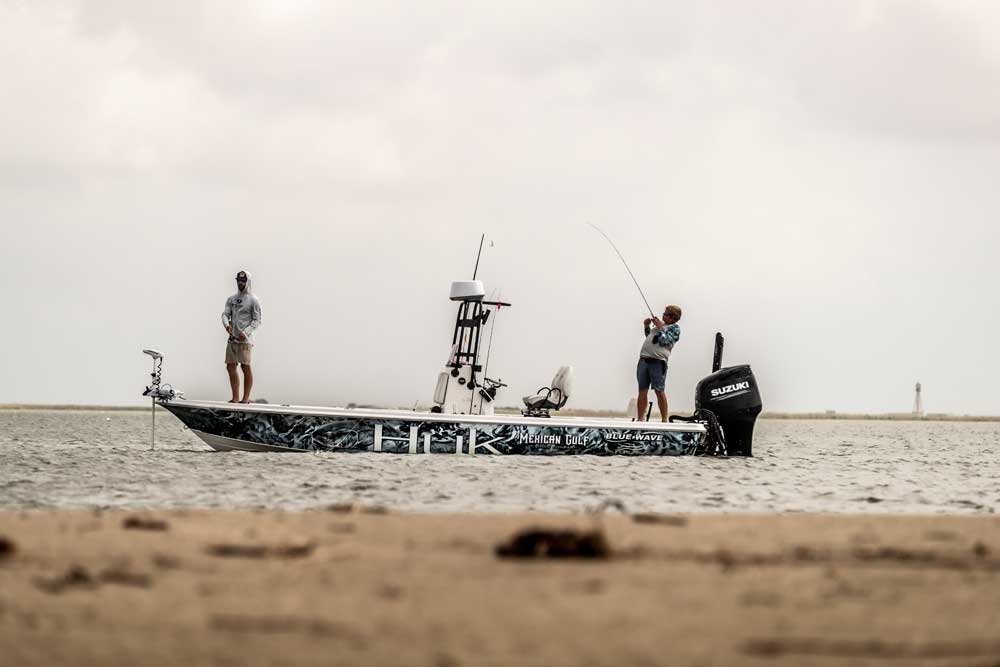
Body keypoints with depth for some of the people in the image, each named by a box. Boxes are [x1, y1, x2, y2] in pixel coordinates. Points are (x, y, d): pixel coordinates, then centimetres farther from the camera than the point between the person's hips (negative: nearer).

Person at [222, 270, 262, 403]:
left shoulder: (253, 300, -2)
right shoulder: (231, 299, 16)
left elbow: (257, 320, -6)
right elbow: (225, 314, 7)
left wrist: (246, 332, -19)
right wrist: (227, 324, -16)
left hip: (245, 339, -6)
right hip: (232, 338, 6)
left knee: (246, 367, -7)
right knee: (231, 366, 4)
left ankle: (246, 398, -5)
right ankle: (235, 398, 10)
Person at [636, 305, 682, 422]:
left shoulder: (675, 328, 2)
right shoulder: (661, 324, 24)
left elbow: (665, 341, -11)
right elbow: (649, 337, 35)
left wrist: (660, 327, -4)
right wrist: (646, 327, 22)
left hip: (657, 362, -7)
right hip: (643, 359, 7)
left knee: (659, 391, -9)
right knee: (642, 391, 5)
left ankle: (664, 420, -5)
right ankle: (640, 419, 8)